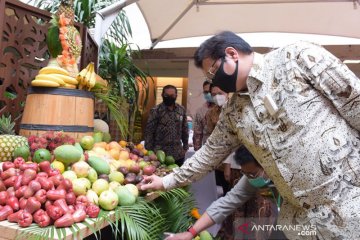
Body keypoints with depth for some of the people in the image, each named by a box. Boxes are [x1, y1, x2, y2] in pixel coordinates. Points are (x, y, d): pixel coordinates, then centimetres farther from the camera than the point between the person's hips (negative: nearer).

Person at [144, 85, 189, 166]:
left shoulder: (181, 110, 4)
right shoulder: (156, 110, -9)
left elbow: (185, 129, 12)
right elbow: (149, 132, -8)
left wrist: (185, 147, 10)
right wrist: (149, 151, -9)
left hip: (178, 154, 4)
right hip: (160, 153, -4)